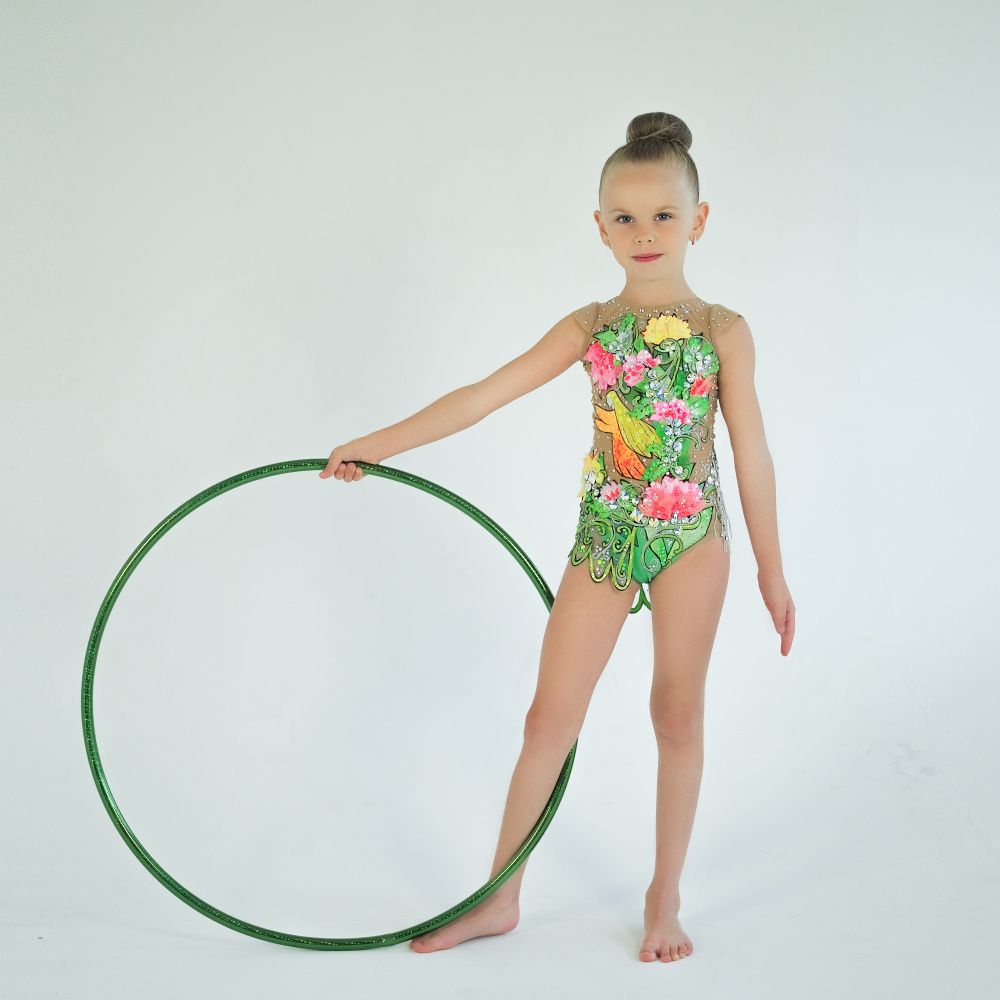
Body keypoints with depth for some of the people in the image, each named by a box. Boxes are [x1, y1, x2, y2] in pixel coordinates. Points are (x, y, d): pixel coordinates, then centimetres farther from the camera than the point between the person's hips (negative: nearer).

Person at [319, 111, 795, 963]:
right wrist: (380, 443, -7)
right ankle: (500, 900, 17)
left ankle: (665, 896, 25)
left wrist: (772, 570, 3)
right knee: (549, 716, 5)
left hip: (693, 536, -2)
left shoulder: (723, 333, -4)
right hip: (604, 535, 2)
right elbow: (483, 395, -2)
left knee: (679, 715, 8)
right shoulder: (589, 328, 2)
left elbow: (752, 454, 0)